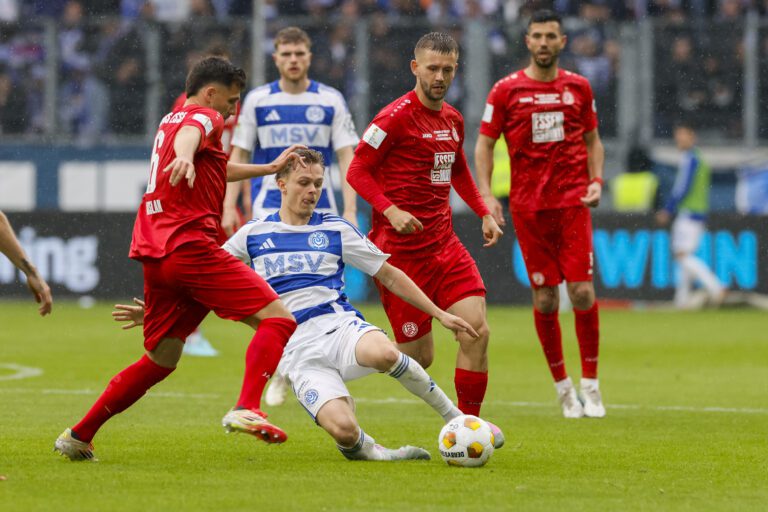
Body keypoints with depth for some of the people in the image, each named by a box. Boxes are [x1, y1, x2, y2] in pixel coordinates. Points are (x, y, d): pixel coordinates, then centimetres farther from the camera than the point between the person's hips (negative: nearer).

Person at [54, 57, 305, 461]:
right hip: (190, 246, -9)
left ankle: (79, 436, 16)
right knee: (277, 319, -11)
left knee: (161, 359, 18)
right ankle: (246, 409, -31)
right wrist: (184, 158, -49)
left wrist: (269, 168, 53)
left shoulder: (169, 121, 28)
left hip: (155, 256, 9)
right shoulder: (204, 118, 0)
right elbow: (189, 135, -27)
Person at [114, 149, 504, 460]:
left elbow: (389, 276, 16)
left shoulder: (335, 230, 12)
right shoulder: (252, 236, 12)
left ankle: (454, 416, -17)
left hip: (340, 325, 1)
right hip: (297, 347, -1)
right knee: (342, 429, -32)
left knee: (383, 353, -39)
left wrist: (439, 314, 12)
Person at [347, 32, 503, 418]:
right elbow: (357, 171, -11)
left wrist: (484, 214, 18)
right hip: (401, 248, -7)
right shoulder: (396, 117, -12)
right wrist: (391, 210, -24)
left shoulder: (453, 119, 11)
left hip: (443, 241, 7)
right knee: (418, 358, -5)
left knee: (477, 331, -11)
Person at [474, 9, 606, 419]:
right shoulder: (507, 90, 2)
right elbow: (485, 144, 5)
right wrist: (486, 194, -7)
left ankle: (591, 384, 1)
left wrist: (596, 181, 1)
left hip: (572, 200, 1)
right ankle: (562, 386, 11)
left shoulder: (578, 87, 8)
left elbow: (592, 140, 17)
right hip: (527, 204, -1)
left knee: (582, 290, -9)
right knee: (544, 297, 0)